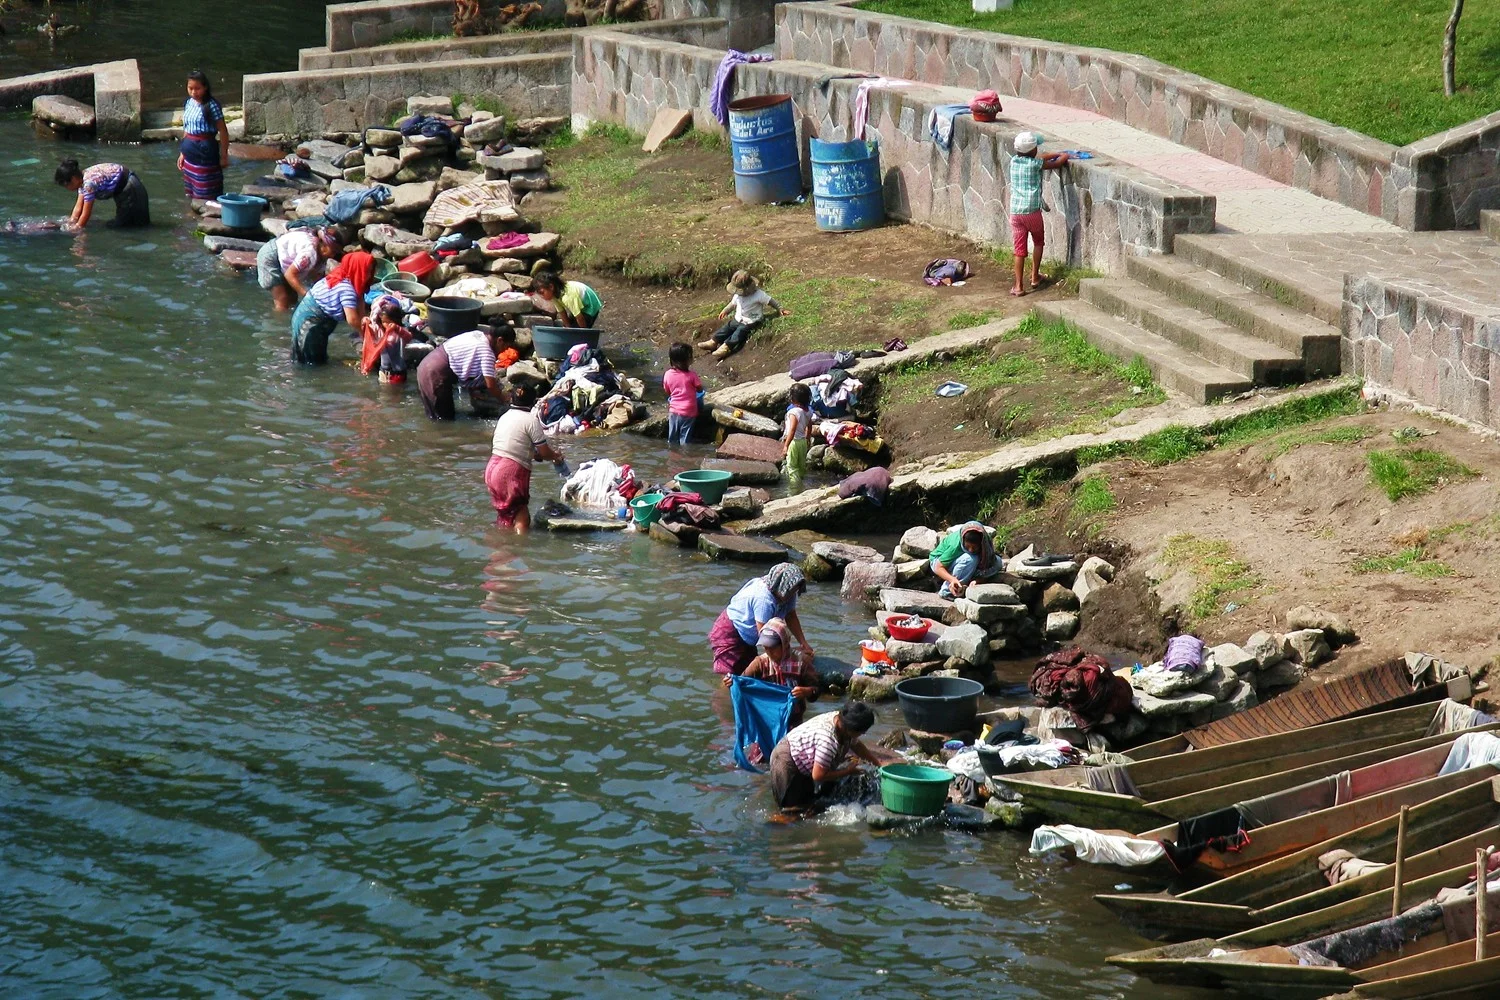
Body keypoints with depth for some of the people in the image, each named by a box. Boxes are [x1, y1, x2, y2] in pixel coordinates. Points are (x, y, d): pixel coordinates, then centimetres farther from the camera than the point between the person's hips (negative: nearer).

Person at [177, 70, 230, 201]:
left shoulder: (211, 106, -13)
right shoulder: (189, 104, 8)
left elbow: (223, 131, -11)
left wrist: (224, 156, -11)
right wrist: (182, 153, 18)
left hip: (206, 151, -7)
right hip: (190, 154, 7)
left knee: (206, 195, -4)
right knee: (192, 193, 12)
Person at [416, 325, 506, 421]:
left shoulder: (478, 334, 10)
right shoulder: (487, 351, -15)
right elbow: (491, 385, -17)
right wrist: (503, 399, 0)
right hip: (436, 374, -9)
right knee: (445, 419, 0)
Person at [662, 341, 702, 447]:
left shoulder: (668, 375, -6)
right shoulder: (691, 375, -17)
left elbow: (667, 392, 5)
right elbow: (700, 389, -5)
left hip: (674, 411, 3)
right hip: (688, 413, -3)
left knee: (672, 439, 15)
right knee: (685, 439, 6)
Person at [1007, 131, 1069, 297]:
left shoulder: (1014, 161, 8)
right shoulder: (1035, 164, -7)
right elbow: (1058, 162, 1)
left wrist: (1059, 153, 27)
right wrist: (1064, 156, 24)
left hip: (1015, 212, 3)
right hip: (1032, 210, -3)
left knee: (1019, 249, 5)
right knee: (1038, 242, 22)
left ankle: (1019, 286, -1)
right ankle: (1035, 277, 24)